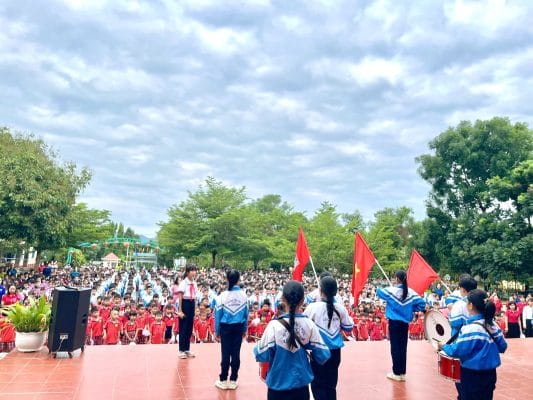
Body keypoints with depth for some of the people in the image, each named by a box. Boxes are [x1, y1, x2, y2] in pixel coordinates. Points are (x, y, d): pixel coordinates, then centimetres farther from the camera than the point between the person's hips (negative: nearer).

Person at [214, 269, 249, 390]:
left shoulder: (222, 296, -9)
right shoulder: (243, 295, -3)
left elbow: (218, 314, -3)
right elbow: (246, 314, 2)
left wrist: (217, 331, 7)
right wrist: (245, 329, 13)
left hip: (226, 327, -1)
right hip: (238, 327, 2)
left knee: (225, 353, 6)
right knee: (236, 353, 7)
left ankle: (223, 380, 15)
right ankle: (233, 381, 16)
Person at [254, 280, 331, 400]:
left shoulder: (275, 325, -20)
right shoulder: (309, 324, -11)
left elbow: (262, 356, -16)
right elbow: (323, 356, -7)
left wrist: (258, 347, 5)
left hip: (279, 385, -2)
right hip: (302, 385, 3)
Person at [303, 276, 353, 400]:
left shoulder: (313, 307, -14)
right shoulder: (340, 307, -5)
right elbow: (349, 327, 6)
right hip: (335, 350, 4)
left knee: (318, 384, 9)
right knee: (331, 384, 16)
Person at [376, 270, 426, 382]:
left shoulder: (391, 290, -12)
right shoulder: (411, 292, -4)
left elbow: (379, 291, 2)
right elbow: (422, 303, -5)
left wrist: (382, 288, 21)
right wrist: (410, 309, 6)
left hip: (394, 322, -4)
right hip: (405, 323, 4)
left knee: (395, 347, 4)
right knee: (403, 347, 10)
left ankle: (397, 373, 9)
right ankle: (402, 373, 17)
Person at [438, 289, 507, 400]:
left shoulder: (470, 328, -23)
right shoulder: (492, 324, -1)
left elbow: (458, 350, -21)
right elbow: (502, 347, 7)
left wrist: (443, 346, -4)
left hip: (473, 375, -7)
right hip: (490, 373, 7)